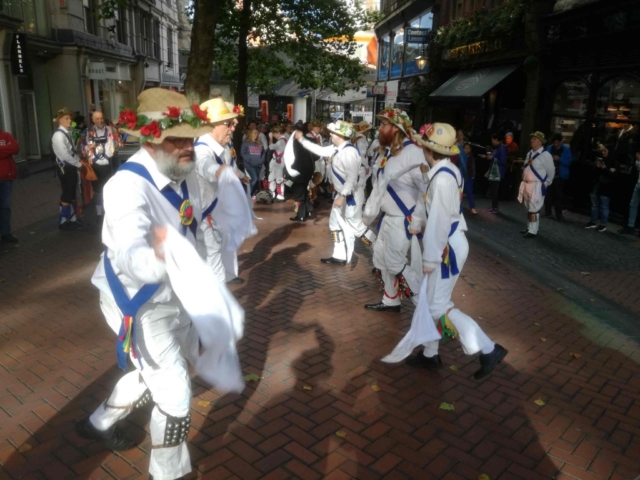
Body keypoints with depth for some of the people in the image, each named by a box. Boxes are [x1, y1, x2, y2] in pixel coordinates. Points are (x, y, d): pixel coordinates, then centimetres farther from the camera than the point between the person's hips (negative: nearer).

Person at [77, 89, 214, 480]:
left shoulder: (187, 173, -6)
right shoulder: (127, 185, -30)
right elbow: (127, 254, -46)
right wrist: (159, 259, -67)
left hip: (175, 296, 8)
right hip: (140, 304, -8)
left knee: (155, 376, 27)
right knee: (176, 395, -2)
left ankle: (100, 423, 54)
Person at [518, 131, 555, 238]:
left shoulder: (545, 155, -12)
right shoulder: (529, 154, 12)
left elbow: (551, 171, -7)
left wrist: (545, 184, -1)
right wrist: (524, 180, 16)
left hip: (537, 186, -8)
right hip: (527, 184, 8)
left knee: (534, 208, -8)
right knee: (529, 207, 15)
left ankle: (533, 231, -4)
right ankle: (529, 228, 25)